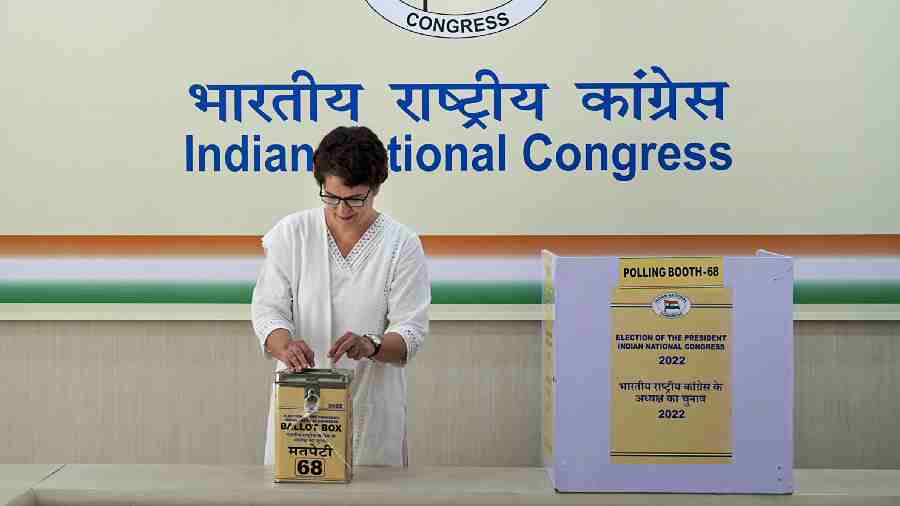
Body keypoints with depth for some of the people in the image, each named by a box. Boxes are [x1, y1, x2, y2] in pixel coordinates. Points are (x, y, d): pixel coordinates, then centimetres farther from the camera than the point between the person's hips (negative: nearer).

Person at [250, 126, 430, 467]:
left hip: (372, 405, -1)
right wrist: (284, 345, -24)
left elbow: (410, 330, -7)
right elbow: (268, 308, -2)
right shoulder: (291, 233, 2)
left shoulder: (403, 245, -2)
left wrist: (371, 345, -28)